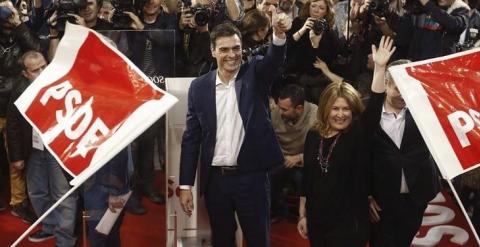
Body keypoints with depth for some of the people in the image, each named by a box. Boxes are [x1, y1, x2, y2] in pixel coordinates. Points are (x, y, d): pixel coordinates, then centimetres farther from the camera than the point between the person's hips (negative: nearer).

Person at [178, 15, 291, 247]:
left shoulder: (255, 75, -1)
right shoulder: (199, 86, 3)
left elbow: (274, 59, -22)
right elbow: (191, 138, 4)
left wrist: (279, 34, -45)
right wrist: (185, 185, 1)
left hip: (251, 177, -2)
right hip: (215, 179, 2)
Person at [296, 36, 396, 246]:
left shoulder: (358, 134, -8)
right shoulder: (314, 136, 2)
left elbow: (374, 106, -24)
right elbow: (307, 177, 8)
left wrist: (380, 67, -33)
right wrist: (302, 214, 10)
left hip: (349, 221, -4)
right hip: (317, 219, 4)